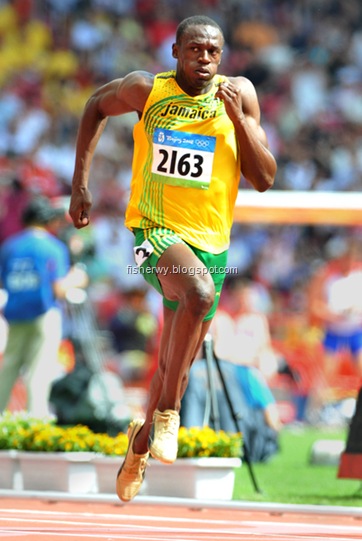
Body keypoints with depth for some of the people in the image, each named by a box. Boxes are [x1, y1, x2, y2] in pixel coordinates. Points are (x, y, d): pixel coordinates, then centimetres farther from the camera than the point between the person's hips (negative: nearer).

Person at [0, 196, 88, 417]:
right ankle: (37, 415, -11)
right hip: (44, 315, -4)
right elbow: (59, 290, -9)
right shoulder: (53, 247, -4)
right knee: (40, 369, -4)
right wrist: (74, 279, 10)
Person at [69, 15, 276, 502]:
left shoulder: (239, 94, -1)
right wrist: (80, 182, 11)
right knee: (199, 292, -37)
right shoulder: (147, 89, -5)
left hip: (209, 242, 3)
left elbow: (264, 179, -3)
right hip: (154, 230, -3)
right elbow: (97, 106, 16)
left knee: (175, 366, 13)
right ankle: (167, 412, -22)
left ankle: (140, 446, 41)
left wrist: (238, 118, -15)